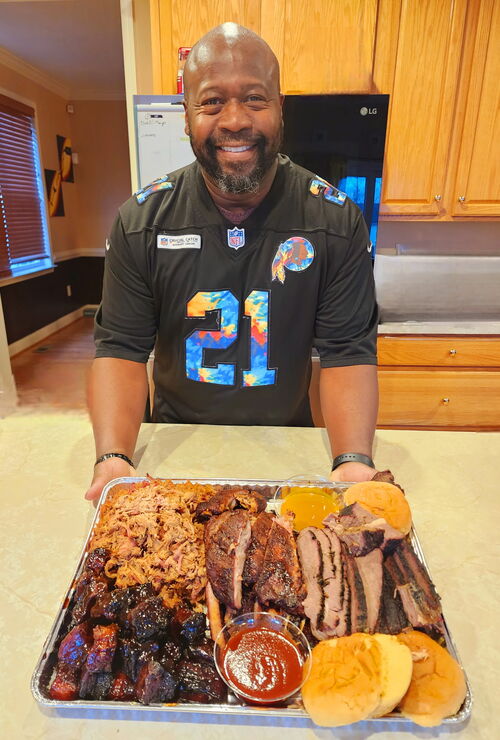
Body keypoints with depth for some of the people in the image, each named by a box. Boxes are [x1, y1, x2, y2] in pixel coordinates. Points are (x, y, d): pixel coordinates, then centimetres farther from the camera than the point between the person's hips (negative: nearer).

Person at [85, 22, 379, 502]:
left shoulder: (337, 220, -11)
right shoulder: (140, 221, -9)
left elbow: (348, 351, -13)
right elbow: (121, 348, -10)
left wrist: (355, 462, -28)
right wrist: (112, 458, -25)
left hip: (288, 448, 0)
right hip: (177, 443, 1)